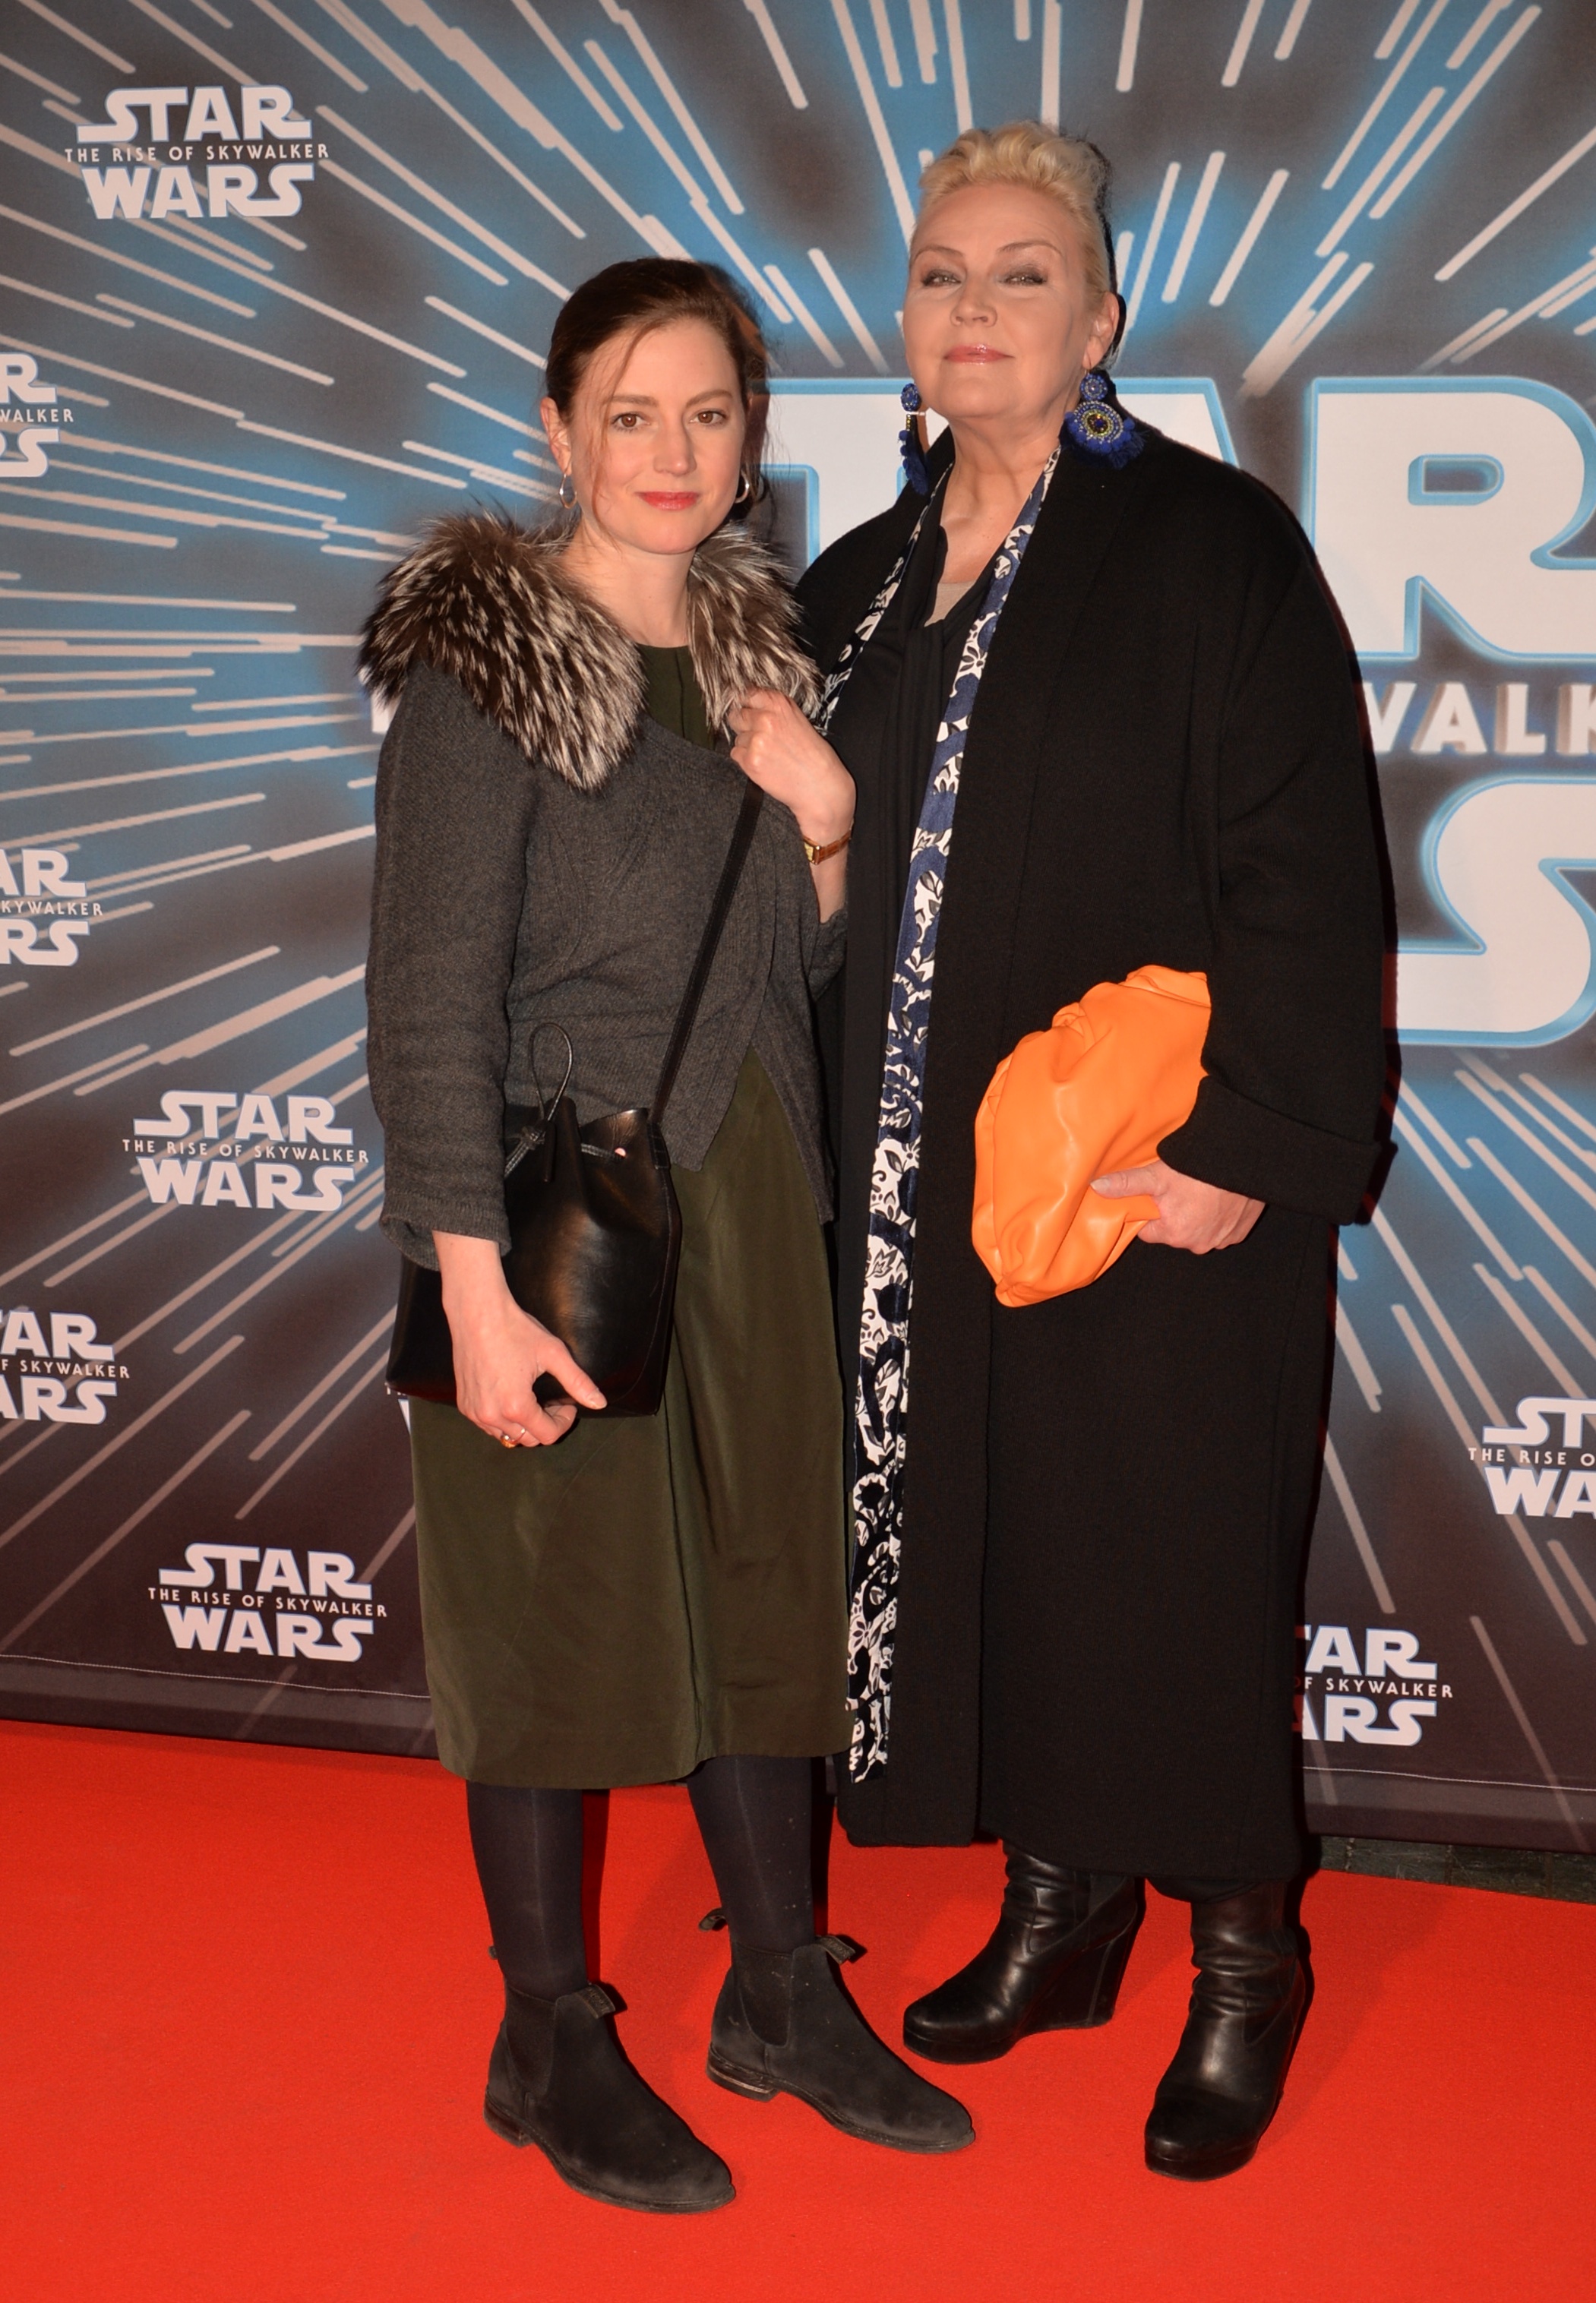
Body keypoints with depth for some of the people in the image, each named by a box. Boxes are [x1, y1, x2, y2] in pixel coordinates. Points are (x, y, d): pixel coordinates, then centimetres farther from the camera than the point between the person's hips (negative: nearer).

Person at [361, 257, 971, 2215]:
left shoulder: (749, 645, 9)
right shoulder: (487, 658, -11)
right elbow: (430, 993, -15)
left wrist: (824, 838, -5)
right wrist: (474, 1282, -20)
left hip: (750, 1198, 6)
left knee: (765, 1578, 13)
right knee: (557, 1595, 4)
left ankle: (784, 1993, 29)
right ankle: (551, 2039, 20)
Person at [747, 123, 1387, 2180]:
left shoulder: (1210, 545, -6)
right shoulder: (859, 585, 12)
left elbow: (1306, 869, -13)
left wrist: (1245, 1140, -19)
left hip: (1151, 1177, -5)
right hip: (923, 1174, 6)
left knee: (1169, 1555, 3)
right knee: (977, 1534, 12)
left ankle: (1242, 1960, 21)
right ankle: (1059, 1910, 29)